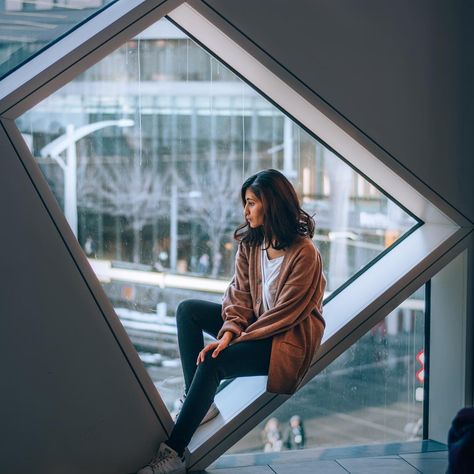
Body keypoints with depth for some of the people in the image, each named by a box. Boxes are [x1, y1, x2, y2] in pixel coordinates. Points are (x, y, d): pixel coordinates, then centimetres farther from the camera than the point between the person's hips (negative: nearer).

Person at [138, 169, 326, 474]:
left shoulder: (304, 254, -23)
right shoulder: (250, 242, 0)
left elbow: (286, 313, -21)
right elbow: (240, 291, -2)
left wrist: (239, 338, -18)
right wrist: (229, 331, -19)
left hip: (289, 337, -9)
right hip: (257, 322, 9)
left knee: (212, 363, -27)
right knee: (188, 310, -4)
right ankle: (196, 400, -6)